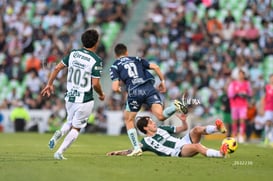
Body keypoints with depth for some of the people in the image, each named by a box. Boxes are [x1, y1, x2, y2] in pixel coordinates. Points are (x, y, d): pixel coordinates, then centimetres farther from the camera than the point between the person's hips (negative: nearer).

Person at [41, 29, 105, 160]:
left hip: (70, 97, 5)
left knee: (70, 123, 26)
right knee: (76, 128, 10)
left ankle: (59, 133, -5)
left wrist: (49, 84, 16)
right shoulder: (96, 60, -15)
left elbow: (57, 68, 4)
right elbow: (95, 84, -17)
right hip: (85, 100, -5)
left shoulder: (73, 54, 2)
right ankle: (59, 153, 0)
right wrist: (101, 95, 3)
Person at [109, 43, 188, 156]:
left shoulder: (114, 66, 16)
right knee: (161, 116, -9)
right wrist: (162, 81, 23)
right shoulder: (136, 59, 25)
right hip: (149, 88, 2)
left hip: (134, 92, -2)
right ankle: (176, 106, -37)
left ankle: (136, 148, 11)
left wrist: (118, 89, 27)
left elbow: (115, 88, 4)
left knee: (128, 120, 19)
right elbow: (155, 67, 14)